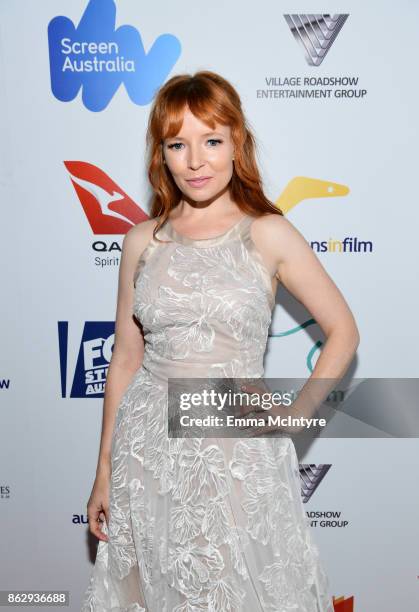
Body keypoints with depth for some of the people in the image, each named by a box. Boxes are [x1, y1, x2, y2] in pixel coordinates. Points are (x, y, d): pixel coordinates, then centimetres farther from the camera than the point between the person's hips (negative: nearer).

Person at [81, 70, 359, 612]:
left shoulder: (268, 234, -6)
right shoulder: (142, 241, 1)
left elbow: (343, 331, 1)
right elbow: (126, 358, 5)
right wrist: (104, 471, 7)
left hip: (238, 451, -2)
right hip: (149, 447, 3)